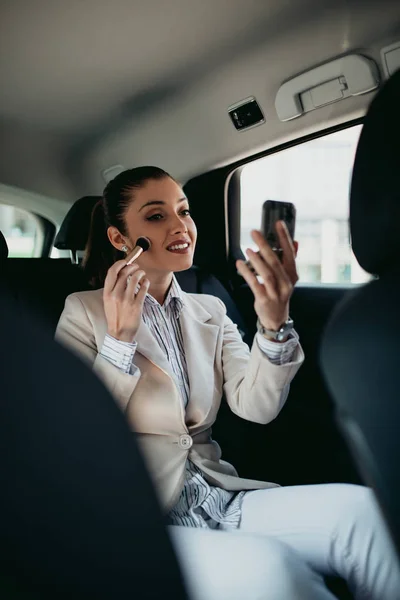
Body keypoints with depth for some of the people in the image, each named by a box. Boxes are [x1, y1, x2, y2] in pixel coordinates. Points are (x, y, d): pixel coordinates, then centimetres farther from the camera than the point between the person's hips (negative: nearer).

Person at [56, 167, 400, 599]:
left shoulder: (209, 311, 12)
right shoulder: (84, 312, 1)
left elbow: (255, 407, -4)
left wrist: (274, 323, -21)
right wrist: (118, 339, -16)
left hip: (216, 497, 5)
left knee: (358, 509, -22)